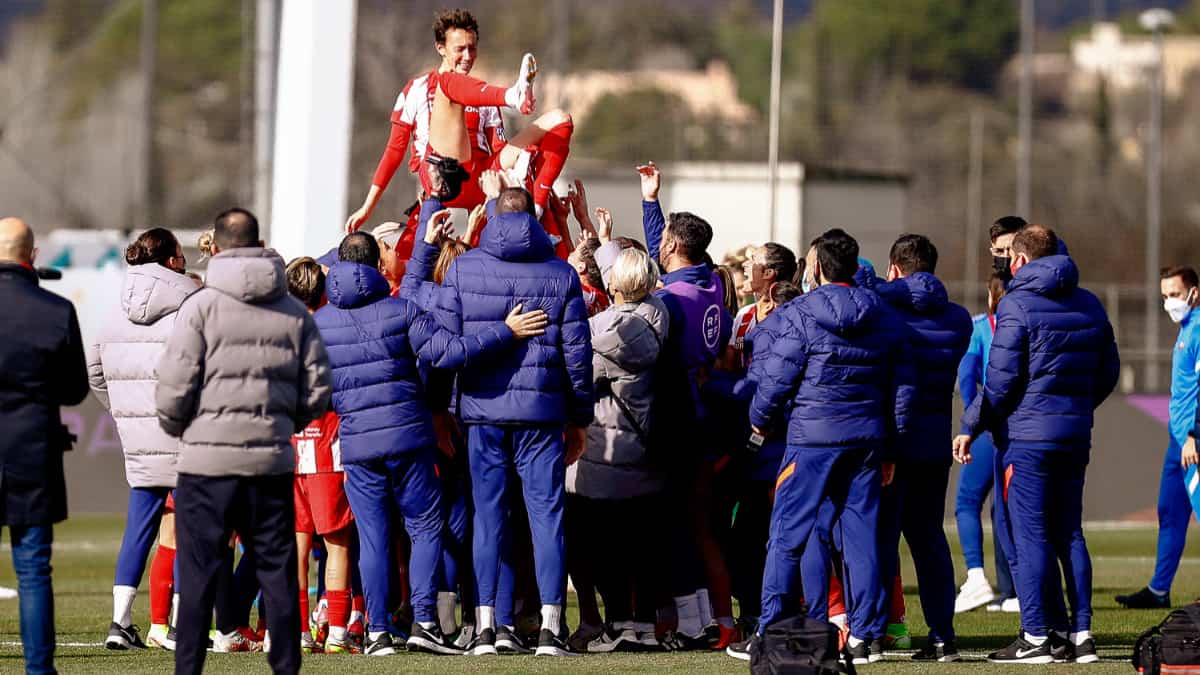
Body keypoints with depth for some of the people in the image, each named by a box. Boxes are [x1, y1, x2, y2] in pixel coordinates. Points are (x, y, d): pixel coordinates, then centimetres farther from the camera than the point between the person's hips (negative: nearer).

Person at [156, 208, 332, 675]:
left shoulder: (201, 306, -7)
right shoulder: (294, 312, 5)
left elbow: (174, 390, -10)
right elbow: (317, 390, 5)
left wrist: (177, 427, 9)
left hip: (208, 460, -3)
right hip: (273, 461, 3)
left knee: (198, 573, 2)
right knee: (277, 570, 9)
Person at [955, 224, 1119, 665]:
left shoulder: (1018, 305, -10)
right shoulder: (1088, 305, 12)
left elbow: (1001, 381, -14)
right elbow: (1108, 373, 16)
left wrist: (970, 427, -6)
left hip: (1027, 437, -7)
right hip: (1076, 437, 7)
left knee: (1029, 537, -4)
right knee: (1069, 534, 11)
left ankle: (1037, 637, -5)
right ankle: (1080, 635, 9)